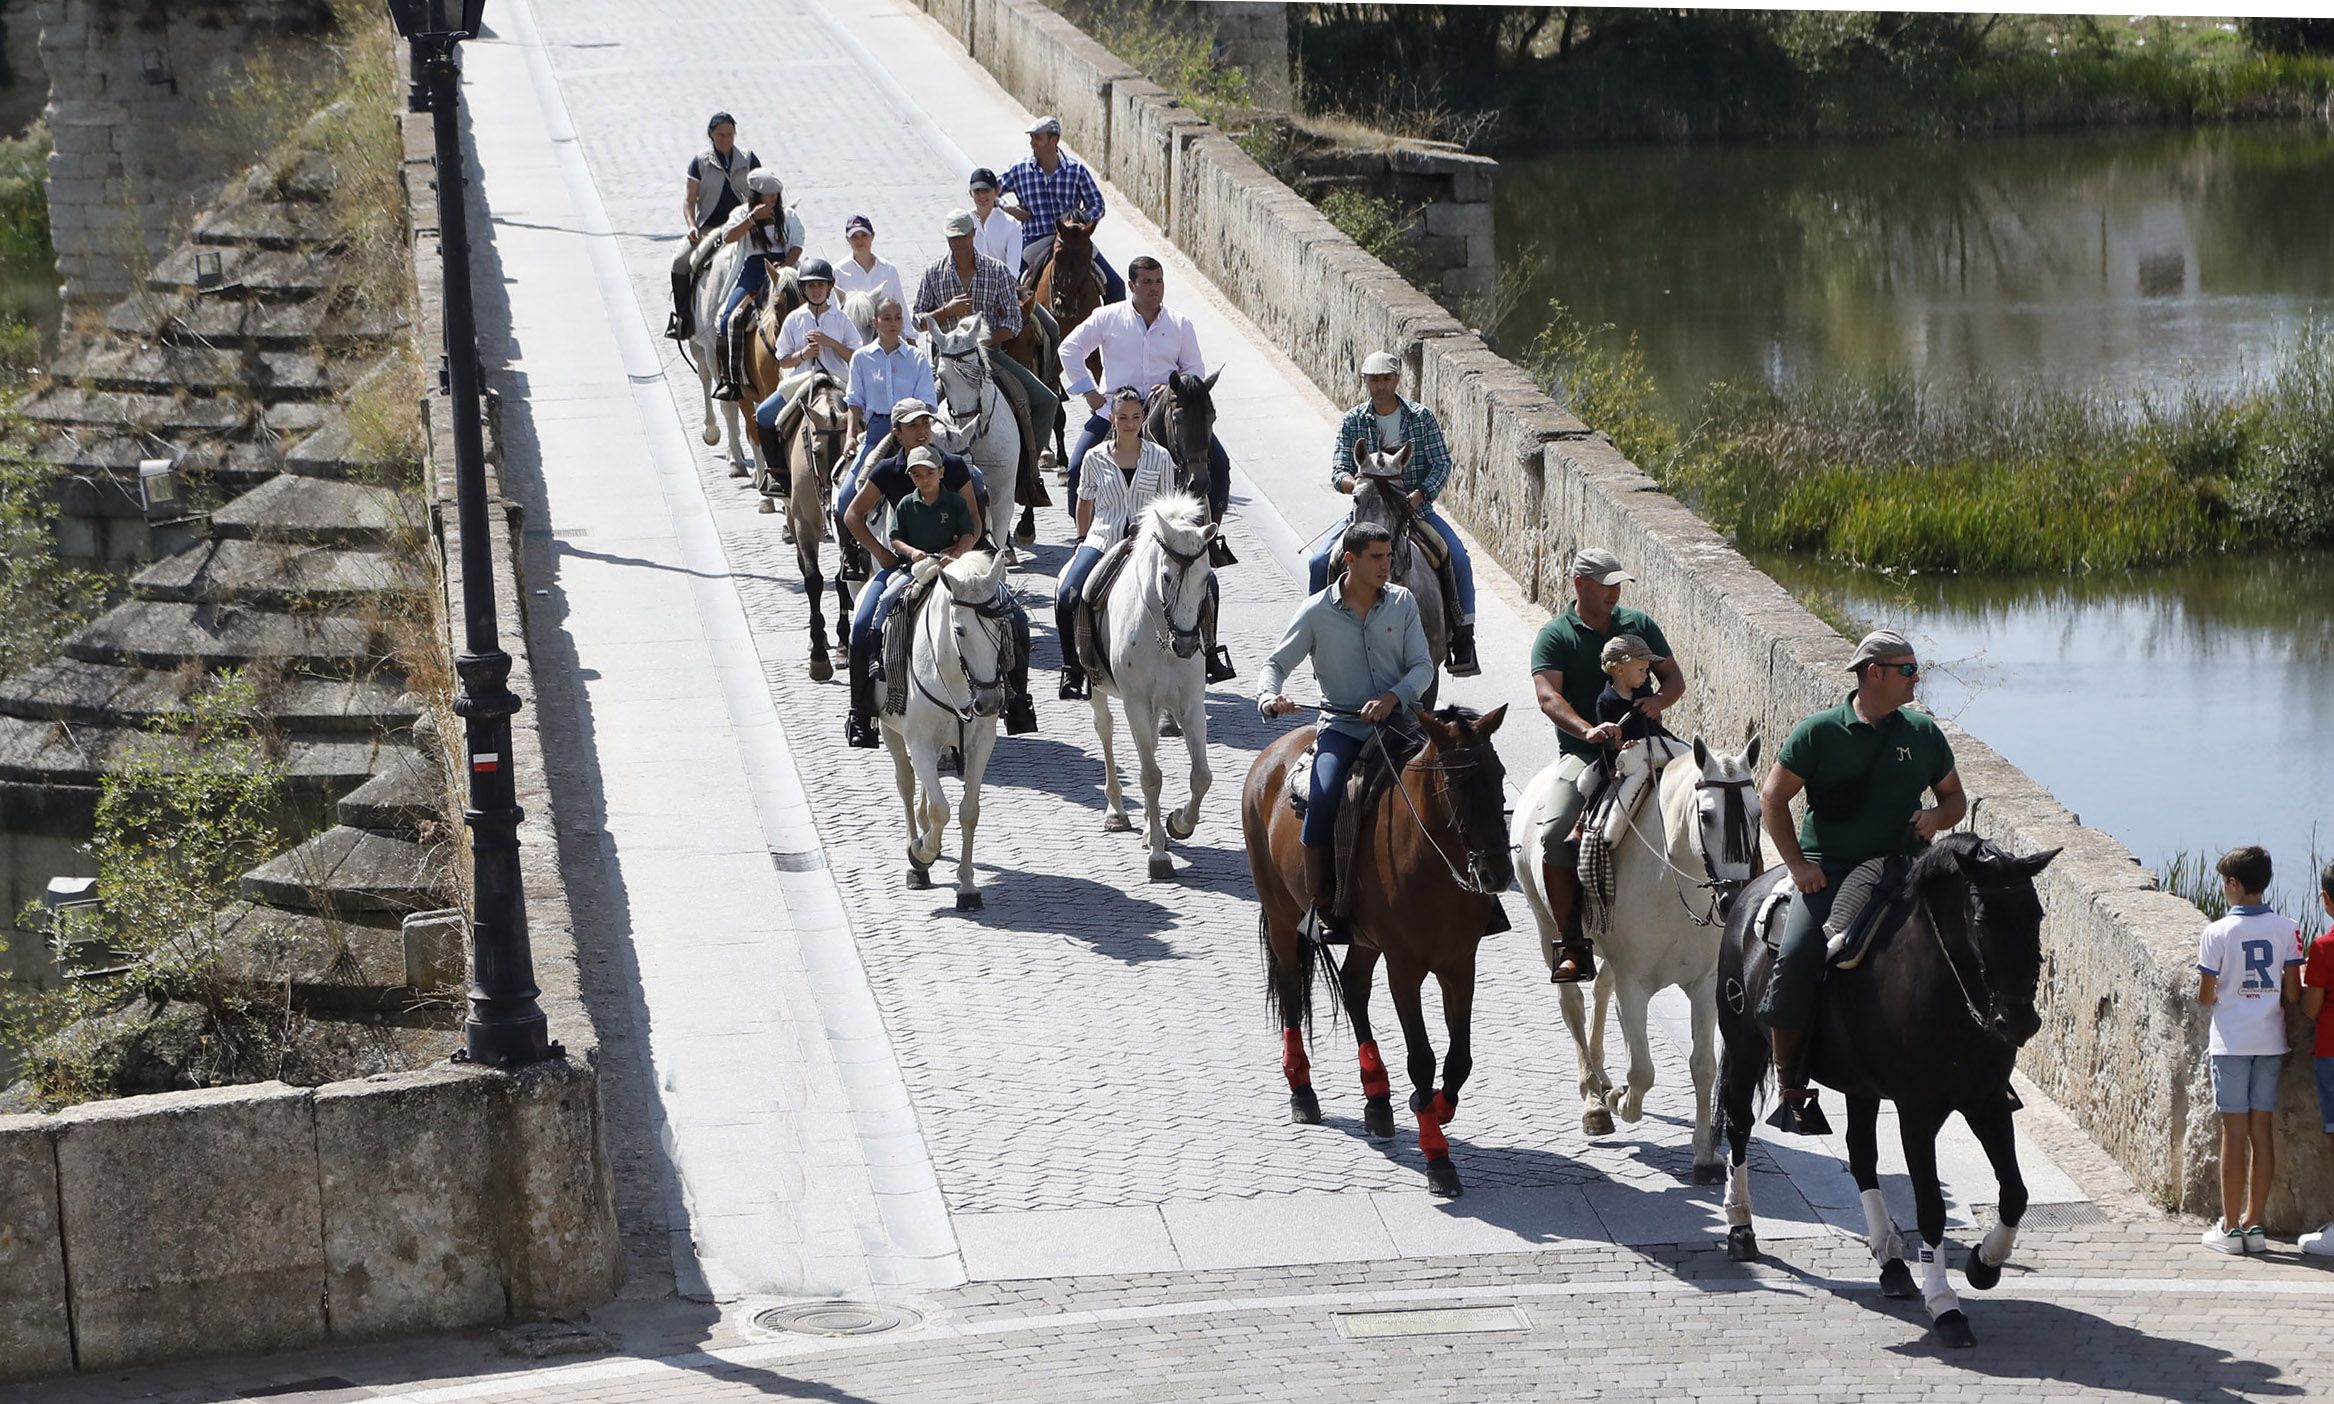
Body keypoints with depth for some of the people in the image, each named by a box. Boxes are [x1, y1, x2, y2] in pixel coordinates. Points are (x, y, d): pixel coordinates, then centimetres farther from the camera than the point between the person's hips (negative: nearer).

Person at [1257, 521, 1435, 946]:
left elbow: (1423, 667, 5)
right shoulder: (1317, 611, 1)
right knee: (1323, 798, -29)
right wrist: (1270, 697, -18)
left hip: (1398, 720, 2)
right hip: (1342, 726, -2)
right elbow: (1277, 663, 5)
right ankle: (1321, 906, -19)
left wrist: (1393, 697, -15)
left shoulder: (1403, 602, 7)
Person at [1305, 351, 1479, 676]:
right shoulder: (1353, 421, 4)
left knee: (1458, 558, -23)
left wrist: (1418, 496, -19)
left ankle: (1463, 640, -14)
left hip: (1416, 508, -1)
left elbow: (1442, 465, -2)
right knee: (1318, 560, -18)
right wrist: (1354, 483, -26)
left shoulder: (1421, 417, 1)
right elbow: (1337, 471, -2)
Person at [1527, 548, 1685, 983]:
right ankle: (1570, 941, -15)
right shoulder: (1555, 636, 3)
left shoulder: (1640, 624, 15)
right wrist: (1589, 731, -29)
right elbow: (1549, 696, -11)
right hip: (1582, 753, -3)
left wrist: (1660, 700, -9)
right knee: (1556, 837, -25)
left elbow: (1674, 678, 17)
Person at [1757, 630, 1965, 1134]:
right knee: (1796, 959, -26)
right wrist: (1797, 864, -5)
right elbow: (1773, 796, 4)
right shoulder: (1818, 731, 1)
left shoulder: (1924, 733, 11)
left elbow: (1955, 798, 21)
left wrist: (1938, 817, -3)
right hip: (1827, 875, -3)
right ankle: (1792, 1089, -16)